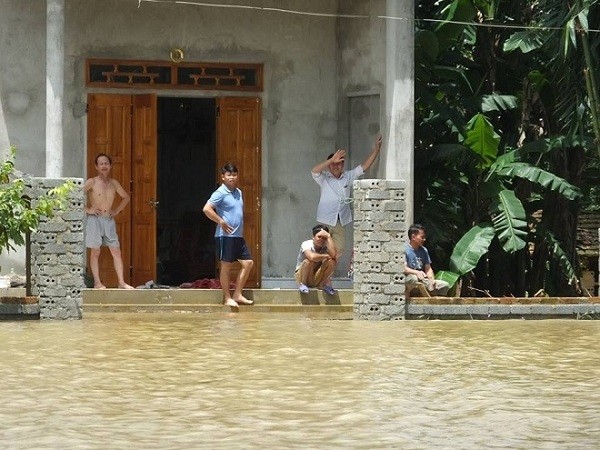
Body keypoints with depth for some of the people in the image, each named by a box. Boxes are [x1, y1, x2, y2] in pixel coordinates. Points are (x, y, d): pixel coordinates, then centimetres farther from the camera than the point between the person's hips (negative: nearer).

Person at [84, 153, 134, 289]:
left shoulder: (113, 183, 9)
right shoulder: (92, 182, -6)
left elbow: (126, 197, 24)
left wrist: (117, 210, 12)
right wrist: (87, 209, -14)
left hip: (109, 220, 5)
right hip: (94, 219, -5)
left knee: (116, 252, 1)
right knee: (95, 252, -1)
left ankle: (121, 282, 3)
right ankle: (97, 282, 2)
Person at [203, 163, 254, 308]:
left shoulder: (238, 192, 14)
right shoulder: (220, 193, -10)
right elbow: (207, 209, -20)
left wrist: (240, 227, 15)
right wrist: (221, 222, -17)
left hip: (238, 236, 8)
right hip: (225, 235, -8)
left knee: (248, 263, 5)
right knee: (227, 265, -1)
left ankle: (237, 295, 12)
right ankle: (227, 298, 6)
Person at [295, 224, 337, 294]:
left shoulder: (325, 247, -8)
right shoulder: (306, 244, -19)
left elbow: (333, 255, -31)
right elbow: (312, 257, -40)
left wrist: (328, 236, -25)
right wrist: (326, 256, -24)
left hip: (316, 279, 3)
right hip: (301, 275, -3)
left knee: (332, 261, -20)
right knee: (309, 261, -34)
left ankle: (322, 285, -3)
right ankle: (303, 284, -13)